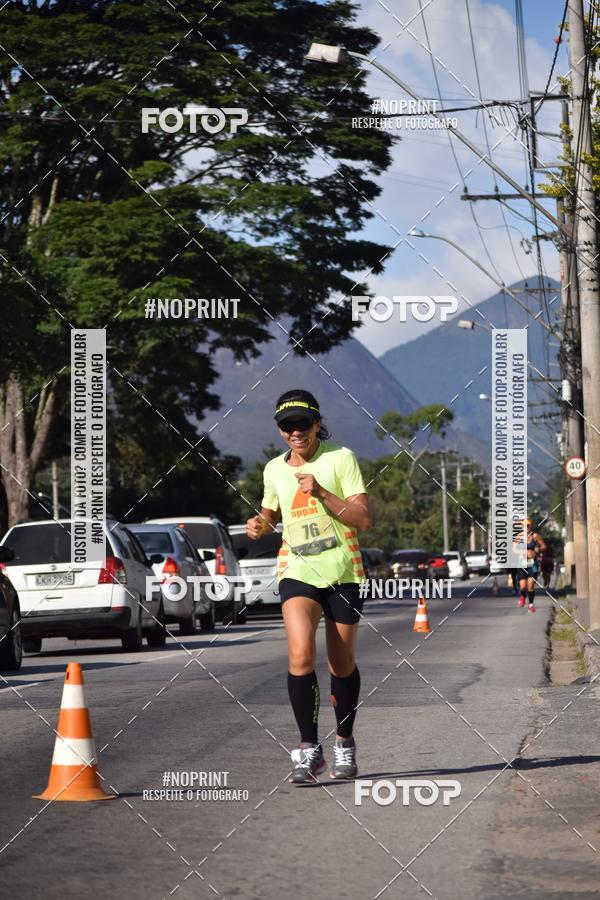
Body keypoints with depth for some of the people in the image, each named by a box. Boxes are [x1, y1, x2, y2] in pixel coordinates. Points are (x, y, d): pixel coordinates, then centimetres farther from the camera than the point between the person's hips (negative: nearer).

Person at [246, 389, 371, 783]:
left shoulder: (340, 458, -5)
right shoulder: (274, 469, 7)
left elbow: (364, 519, -11)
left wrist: (321, 493, -21)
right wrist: (261, 524, 4)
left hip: (342, 572, -1)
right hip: (298, 572, 2)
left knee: (342, 666, 8)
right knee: (301, 655, -20)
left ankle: (345, 744, 30)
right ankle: (309, 748, -13)